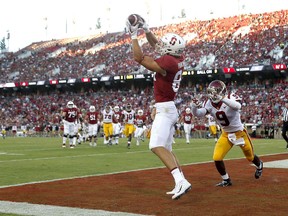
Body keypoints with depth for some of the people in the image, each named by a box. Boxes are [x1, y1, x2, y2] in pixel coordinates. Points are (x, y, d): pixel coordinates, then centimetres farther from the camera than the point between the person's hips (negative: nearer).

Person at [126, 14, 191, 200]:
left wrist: (134, 36, -8)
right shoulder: (178, 58, 4)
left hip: (164, 110, -10)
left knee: (157, 146, -21)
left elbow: (139, 58, -14)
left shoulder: (167, 62, -21)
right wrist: (146, 30, 14)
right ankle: (181, 183, 18)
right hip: (170, 109, 10)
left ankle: (181, 181, -32)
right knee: (167, 148, 16)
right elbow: (156, 45, 21)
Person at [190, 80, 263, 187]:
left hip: (240, 132, -3)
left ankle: (259, 165, 53)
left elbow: (237, 106, -48)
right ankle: (226, 180, 10)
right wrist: (194, 106, -47)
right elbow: (198, 113, -25)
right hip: (226, 135, 3)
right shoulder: (210, 103, -12)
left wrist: (222, 99, -59)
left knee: (250, 157, 16)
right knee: (217, 158, -13)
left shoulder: (231, 97, -25)